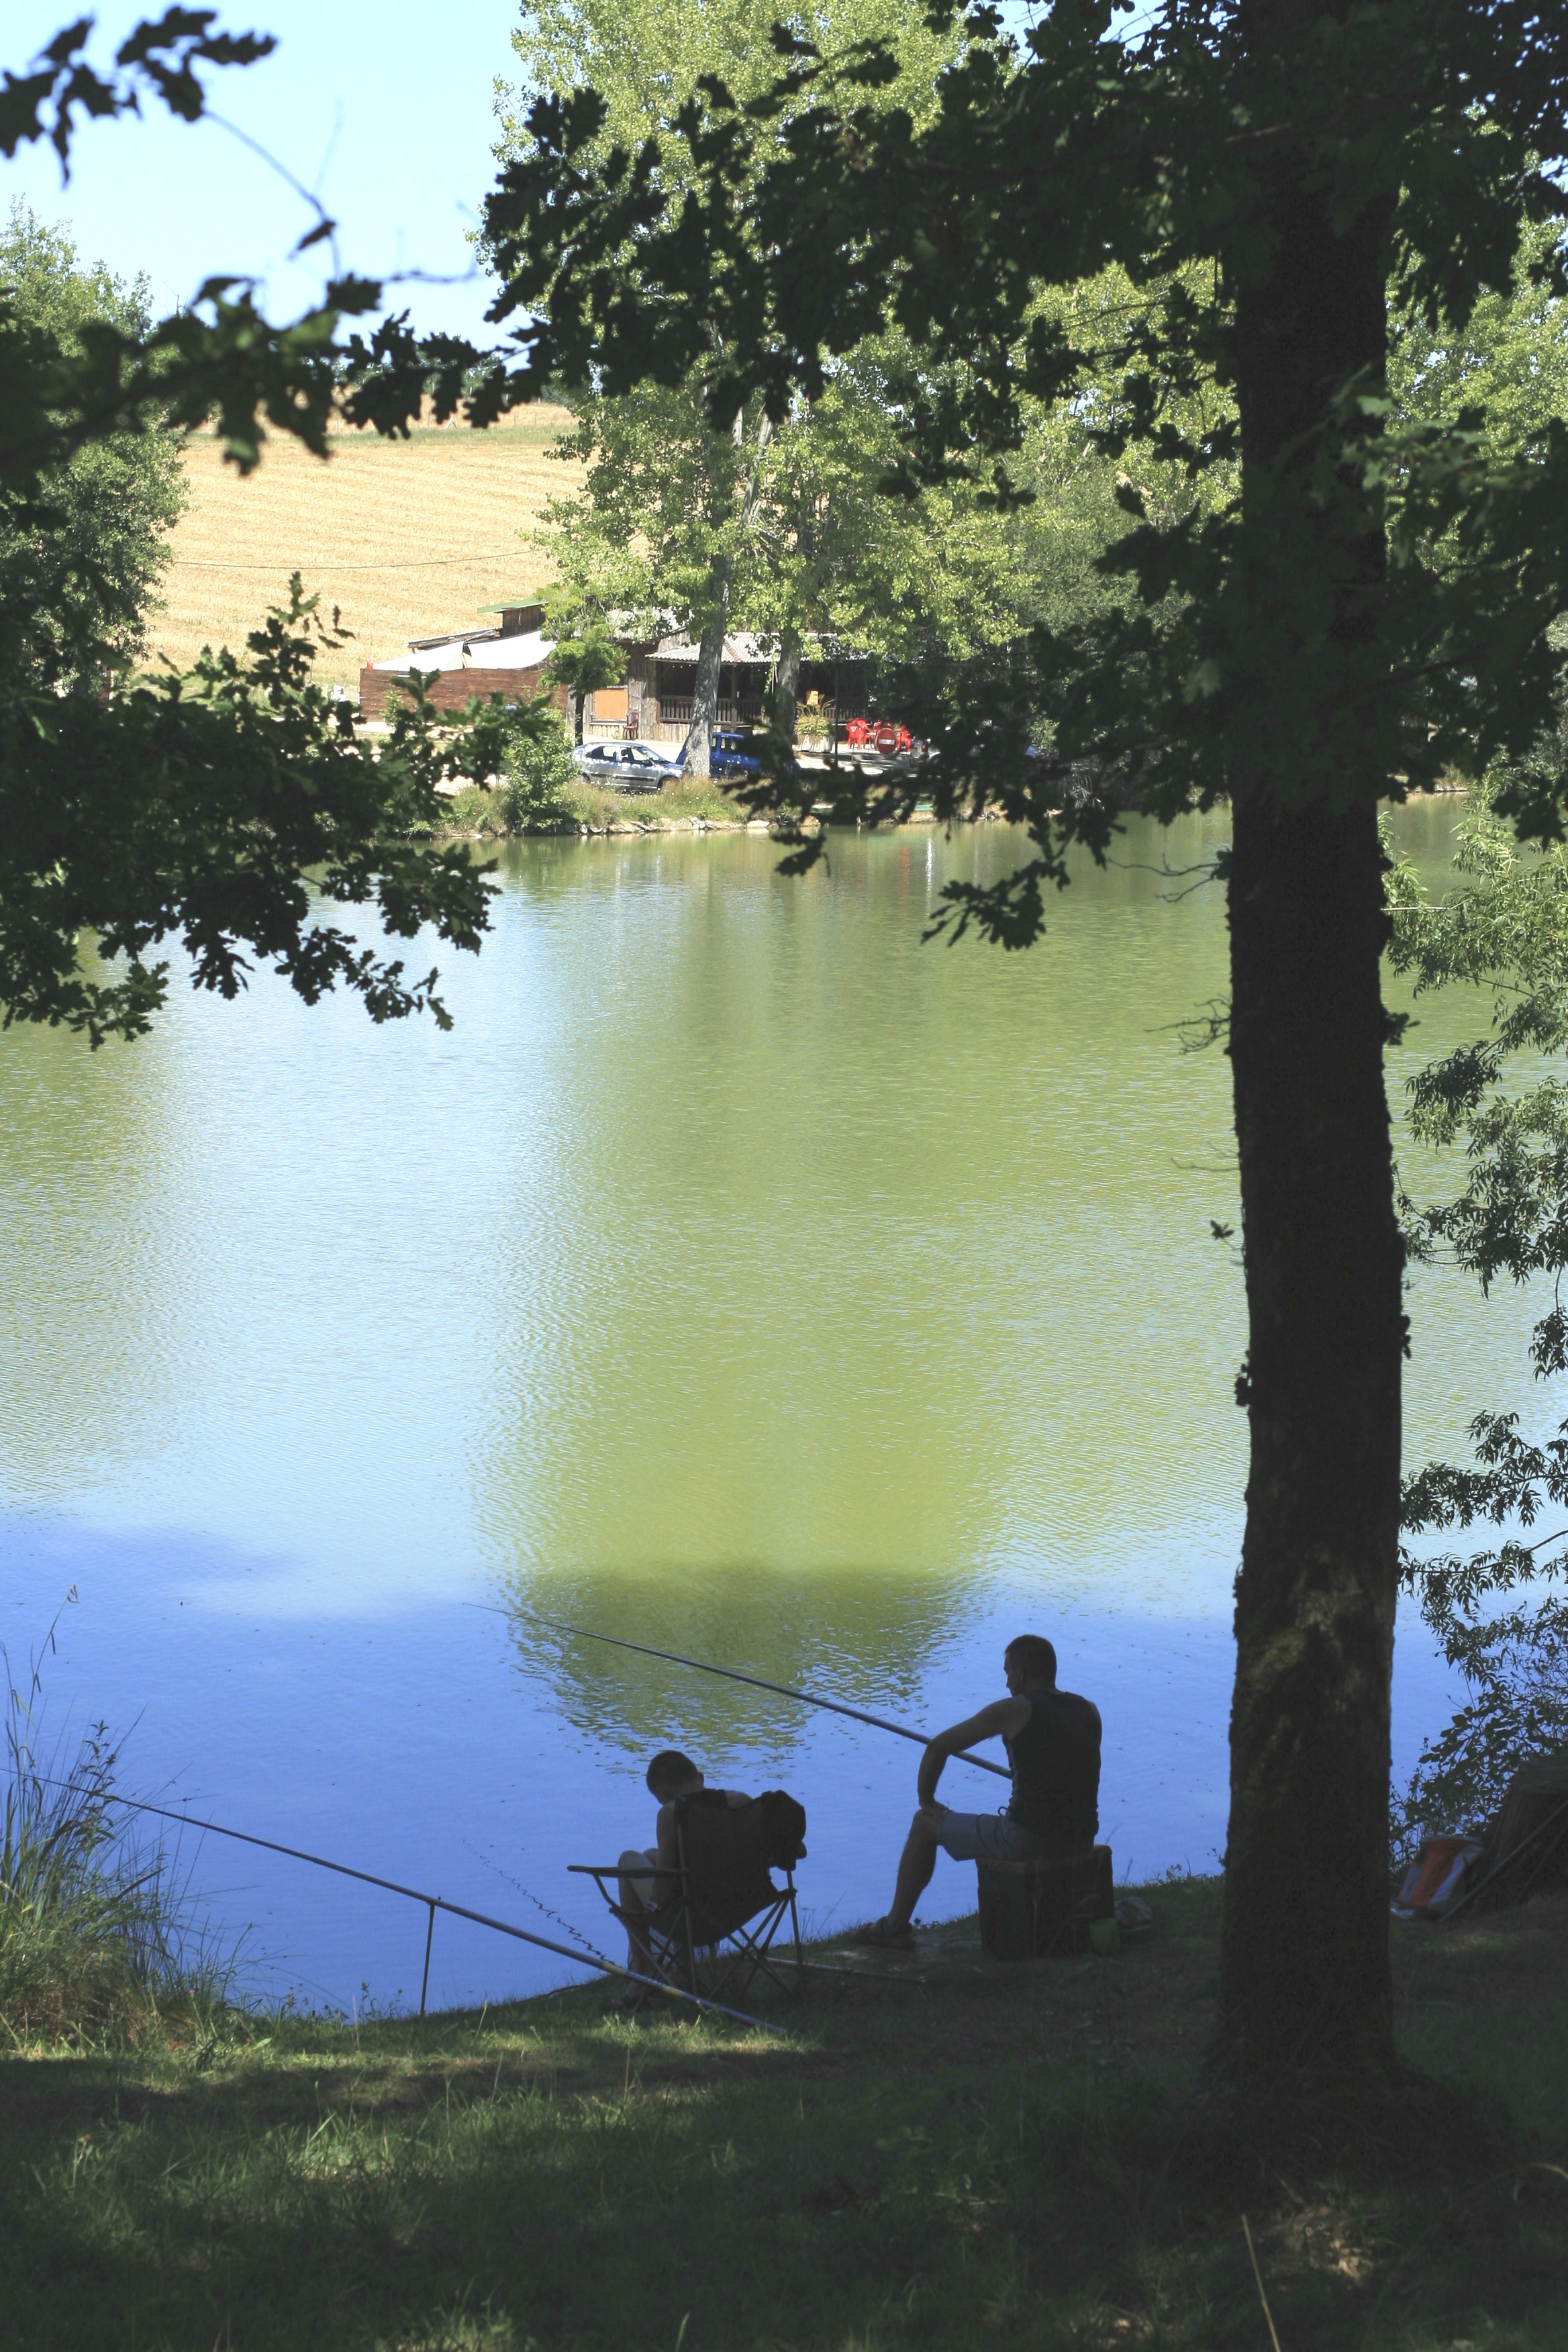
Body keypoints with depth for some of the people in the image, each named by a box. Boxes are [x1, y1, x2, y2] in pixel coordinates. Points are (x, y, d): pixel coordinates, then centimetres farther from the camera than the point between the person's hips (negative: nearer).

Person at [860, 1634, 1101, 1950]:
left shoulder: (1013, 1710, -6)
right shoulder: (1090, 1712, 9)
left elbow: (938, 1747, 2)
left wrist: (926, 1801, 18)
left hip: (1029, 1838, -6)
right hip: (1082, 1841, 6)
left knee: (924, 1825, 18)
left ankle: (895, 1926, 27)